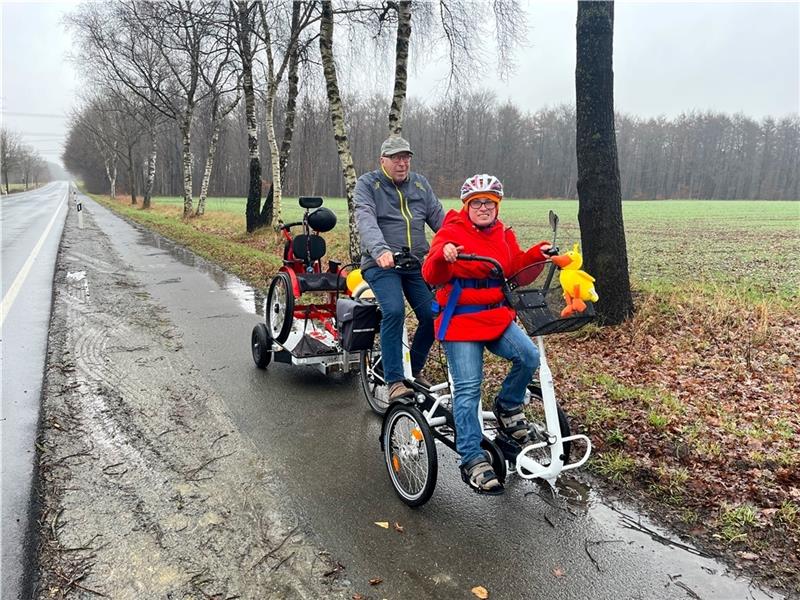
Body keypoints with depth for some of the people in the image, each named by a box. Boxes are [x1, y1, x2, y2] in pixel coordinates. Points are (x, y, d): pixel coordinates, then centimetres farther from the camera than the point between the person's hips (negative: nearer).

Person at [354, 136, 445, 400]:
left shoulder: (420, 183, 14)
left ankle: (415, 370, 19)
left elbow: (439, 217, 7)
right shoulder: (368, 183, 0)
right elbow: (366, 220, -17)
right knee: (394, 311, -25)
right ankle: (395, 381, -14)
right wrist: (380, 250, -36)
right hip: (381, 263, -4)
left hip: (416, 263, 5)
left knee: (433, 316, -5)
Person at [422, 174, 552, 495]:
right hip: (460, 321, -4)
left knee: (529, 356, -21)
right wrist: (443, 256, -35)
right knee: (467, 390, -9)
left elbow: (518, 273, 12)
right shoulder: (451, 233, -5)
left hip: (497, 316, 5)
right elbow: (432, 276, -15)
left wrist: (537, 255, -4)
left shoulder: (504, 236, 13)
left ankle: (508, 406, 8)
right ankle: (473, 461, 0)